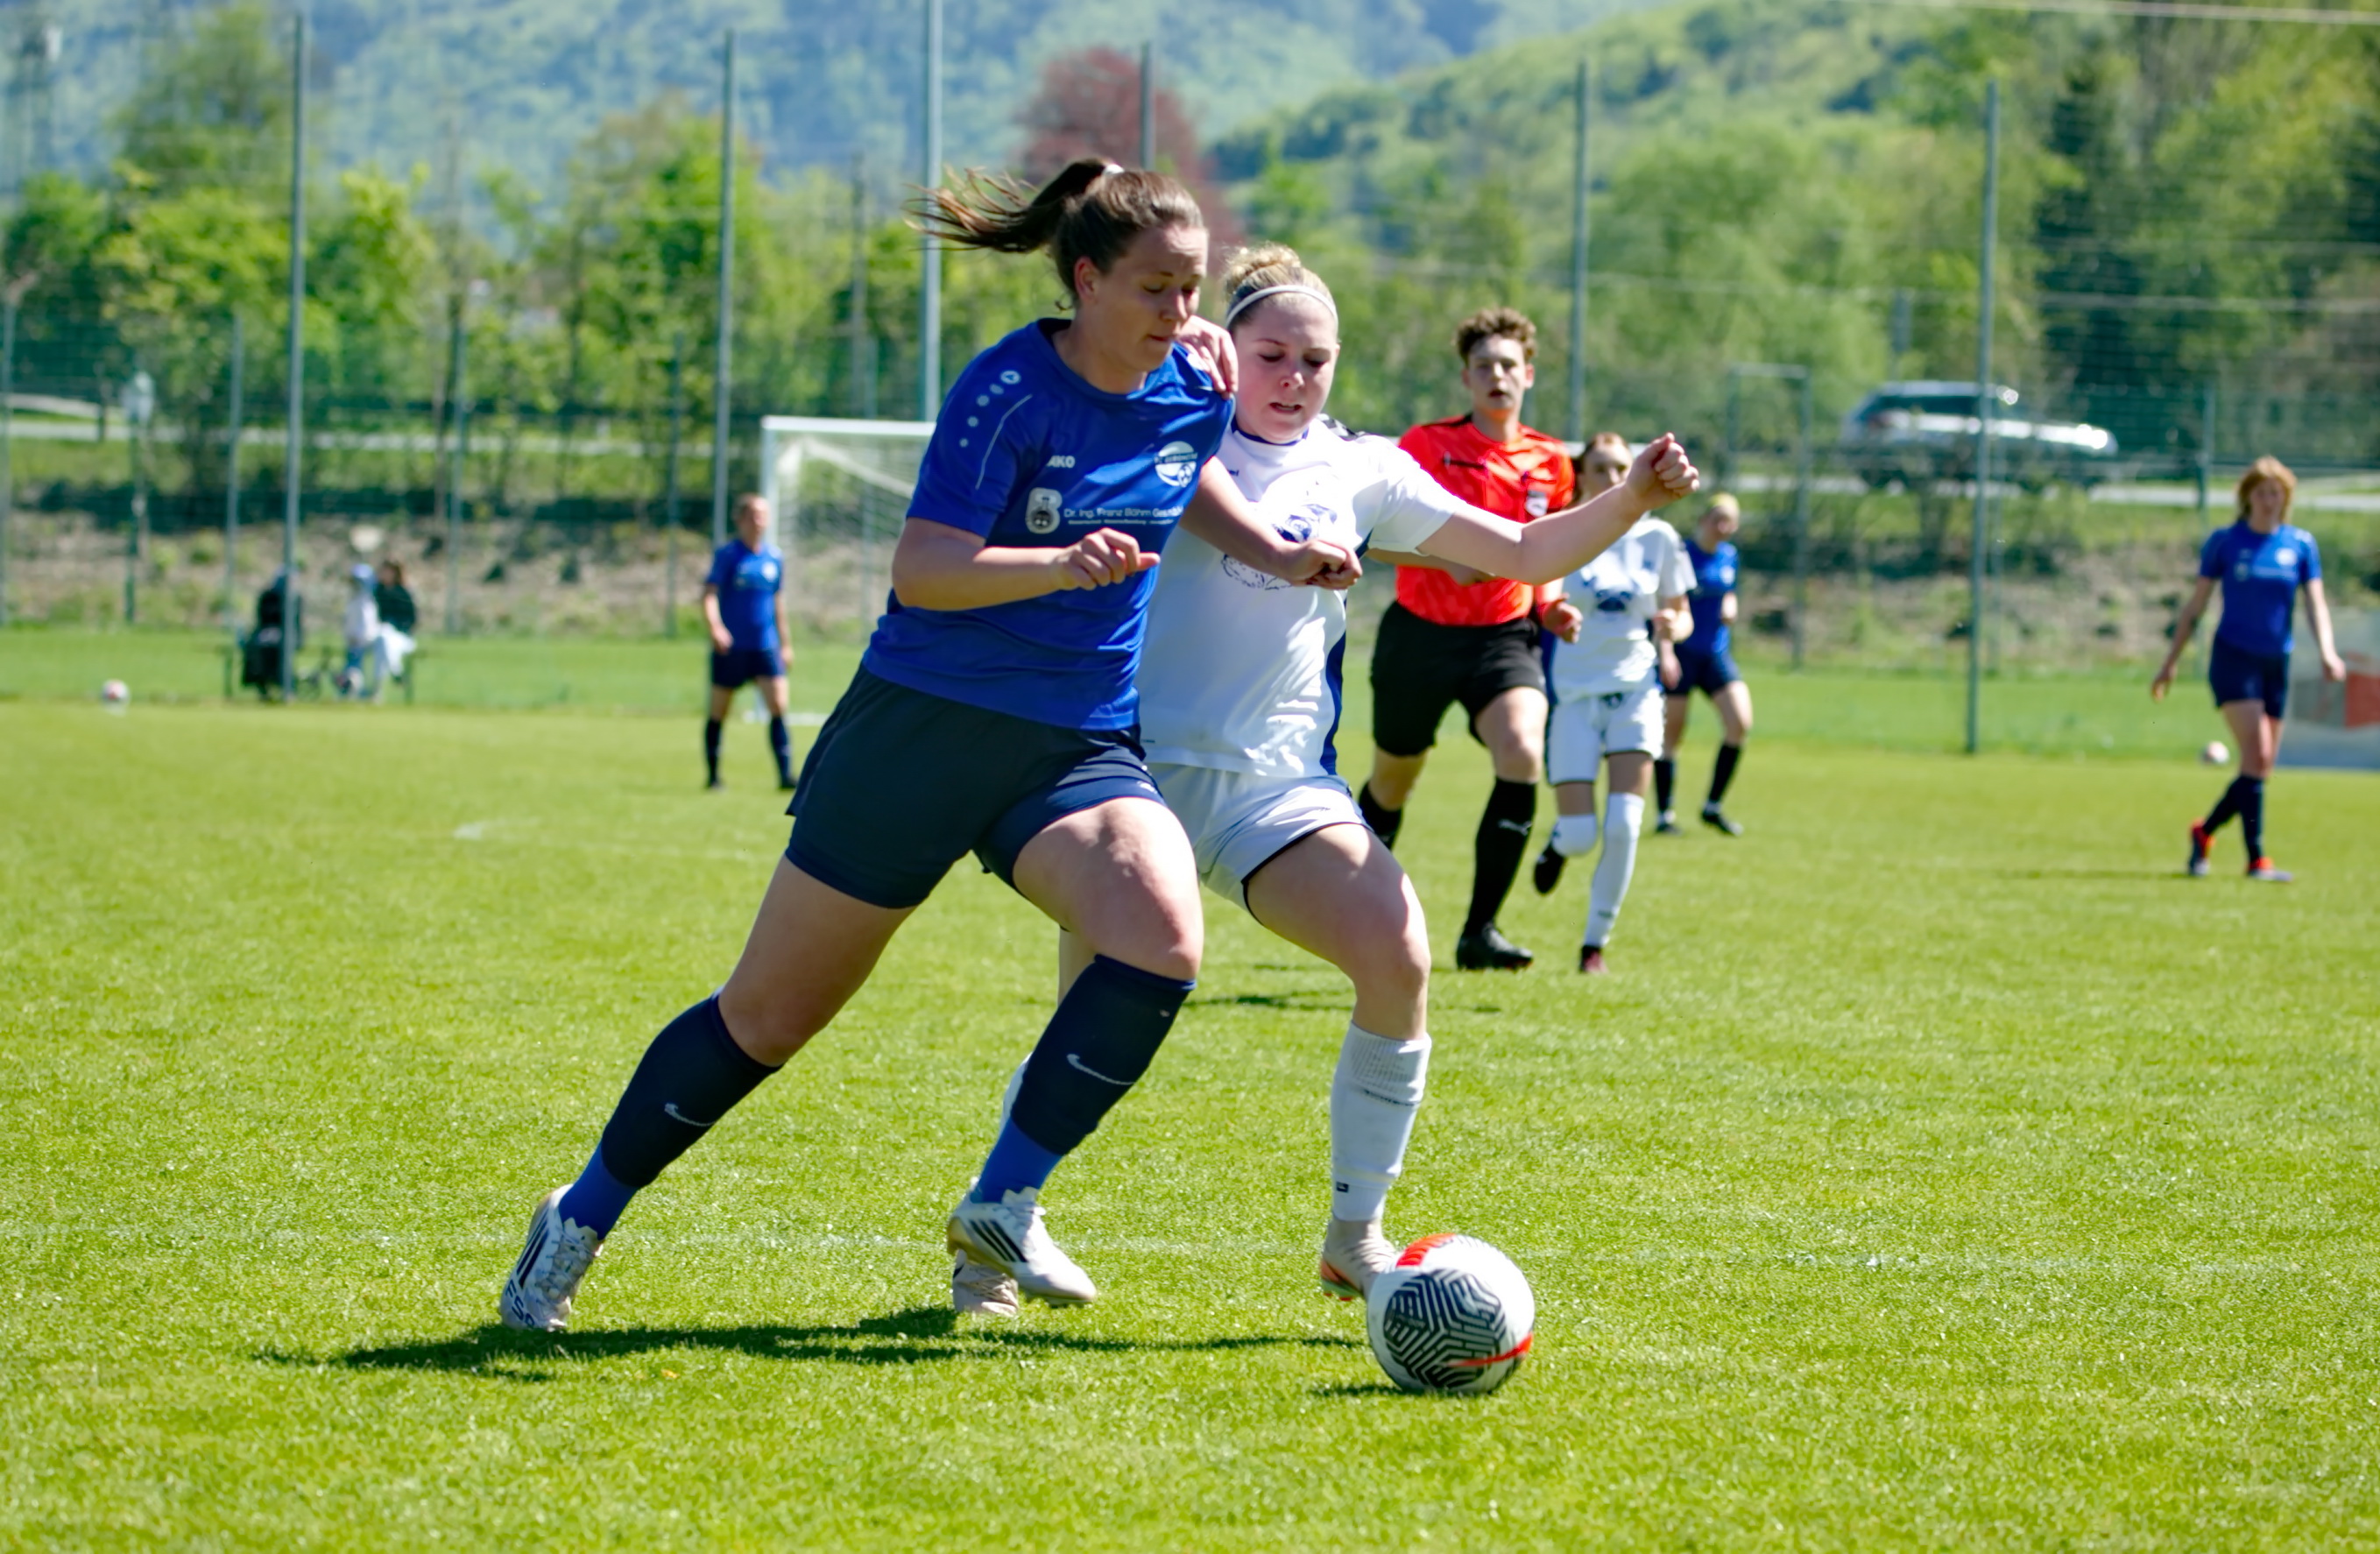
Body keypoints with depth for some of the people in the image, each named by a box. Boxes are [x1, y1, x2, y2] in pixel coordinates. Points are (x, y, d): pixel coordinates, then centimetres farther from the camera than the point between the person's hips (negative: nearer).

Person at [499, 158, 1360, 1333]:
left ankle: (1002, 1205, -11)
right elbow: (922, 571, -24)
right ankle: (580, 1222, 24)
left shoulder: (1192, 390, 0)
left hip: (1079, 747, 5)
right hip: (923, 728, -5)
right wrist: (1065, 563, -38)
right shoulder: (1009, 390, -17)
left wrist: (1280, 556, 10)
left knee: (1162, 939, -25)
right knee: (770, 1015, 4)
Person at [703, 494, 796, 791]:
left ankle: (785, 774, -12)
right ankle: (712, 775, 18)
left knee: (779, 706, -11)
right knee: (719, 713, 6)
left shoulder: (775, 557, 8)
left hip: (766, 646, 3)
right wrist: (715, 627, -32)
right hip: (730, 647, -3)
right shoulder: (727, 555, -6)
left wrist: (783, 643, 20)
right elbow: (709, 594, -15)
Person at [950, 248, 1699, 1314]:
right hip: (1142, 765, -2)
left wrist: (1632, 499, -3)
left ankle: (1355, 1237, -4)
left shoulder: (1360, 472, 12)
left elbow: (1525, 554, 13)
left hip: (1278, 781, 2)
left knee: (1400, 956, -20)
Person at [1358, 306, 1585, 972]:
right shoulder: (1426, 444, -5)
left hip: (1502, 636, 1)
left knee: (1523, 755, -25)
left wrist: (1549, 603, 2)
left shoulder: (1550, 465, 6)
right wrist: (1444, 555, -25)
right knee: (1392, 782, 12)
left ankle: (1480, 930, -18)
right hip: (1419, 634, -1)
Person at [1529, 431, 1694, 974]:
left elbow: (1681, 614, 11)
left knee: (1623, 826, -13)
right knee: (1579, 835, -8)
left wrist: (1671, 628, -11)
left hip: (1634, 690, 1)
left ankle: (1596, 942, 3)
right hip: (1573, 692, -1)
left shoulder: (1657, 539, 4)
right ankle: (1556, 844, 32)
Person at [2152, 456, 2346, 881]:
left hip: (2276, 665, 4)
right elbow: (2195, 606, 6)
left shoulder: (2301, 544, 6)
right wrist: (2170, 663, 5)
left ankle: (2204, 831, 30)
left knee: (2261, 769, 6)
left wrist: (2327, 651, -17)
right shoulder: (2224, 541, 0)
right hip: (2233, 658, -4)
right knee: (2256, 754, -19)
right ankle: (2256, 859, -18)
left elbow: (2315, 602, 2)